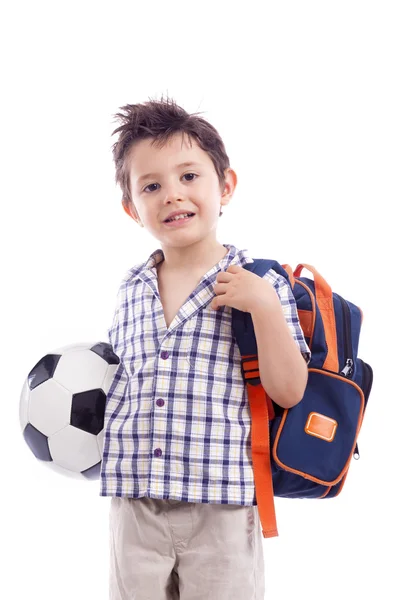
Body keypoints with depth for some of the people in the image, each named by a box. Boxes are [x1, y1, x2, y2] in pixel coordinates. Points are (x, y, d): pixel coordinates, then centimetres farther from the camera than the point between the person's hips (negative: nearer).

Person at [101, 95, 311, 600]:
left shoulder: (260, 284, -6)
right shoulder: (131, 289, 6)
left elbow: (288, 392, -10)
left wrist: (265, 306, -19)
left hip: (221, 506, -4)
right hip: (134, 504, 4)